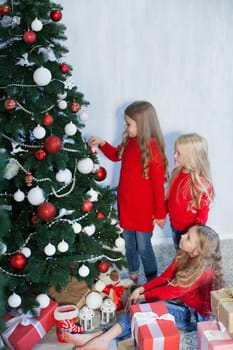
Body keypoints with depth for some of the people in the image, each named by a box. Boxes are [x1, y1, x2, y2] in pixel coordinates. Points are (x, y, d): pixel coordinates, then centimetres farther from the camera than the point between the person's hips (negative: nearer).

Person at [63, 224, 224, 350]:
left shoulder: (204, 271, -26)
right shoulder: (183, 256, 0)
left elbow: (173, 290, -23)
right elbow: (165, 277, 3)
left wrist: (144, 297, -16)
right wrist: (141, 289, -10)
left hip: (196, 315, -8)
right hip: (181, 303, 8)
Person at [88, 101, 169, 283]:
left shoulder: (152, 149, -23)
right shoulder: (129, 141, -2)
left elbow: (158, 183, -18)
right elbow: (116, 155, 20)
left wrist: (160, 212, -12)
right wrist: (102, 143, 4)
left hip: (143, 208, -7)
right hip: (125, 204, 7)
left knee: (143, 246, 7)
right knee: (129, 243, 21)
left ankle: (152, 281, 28)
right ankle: (133, 274, 42)